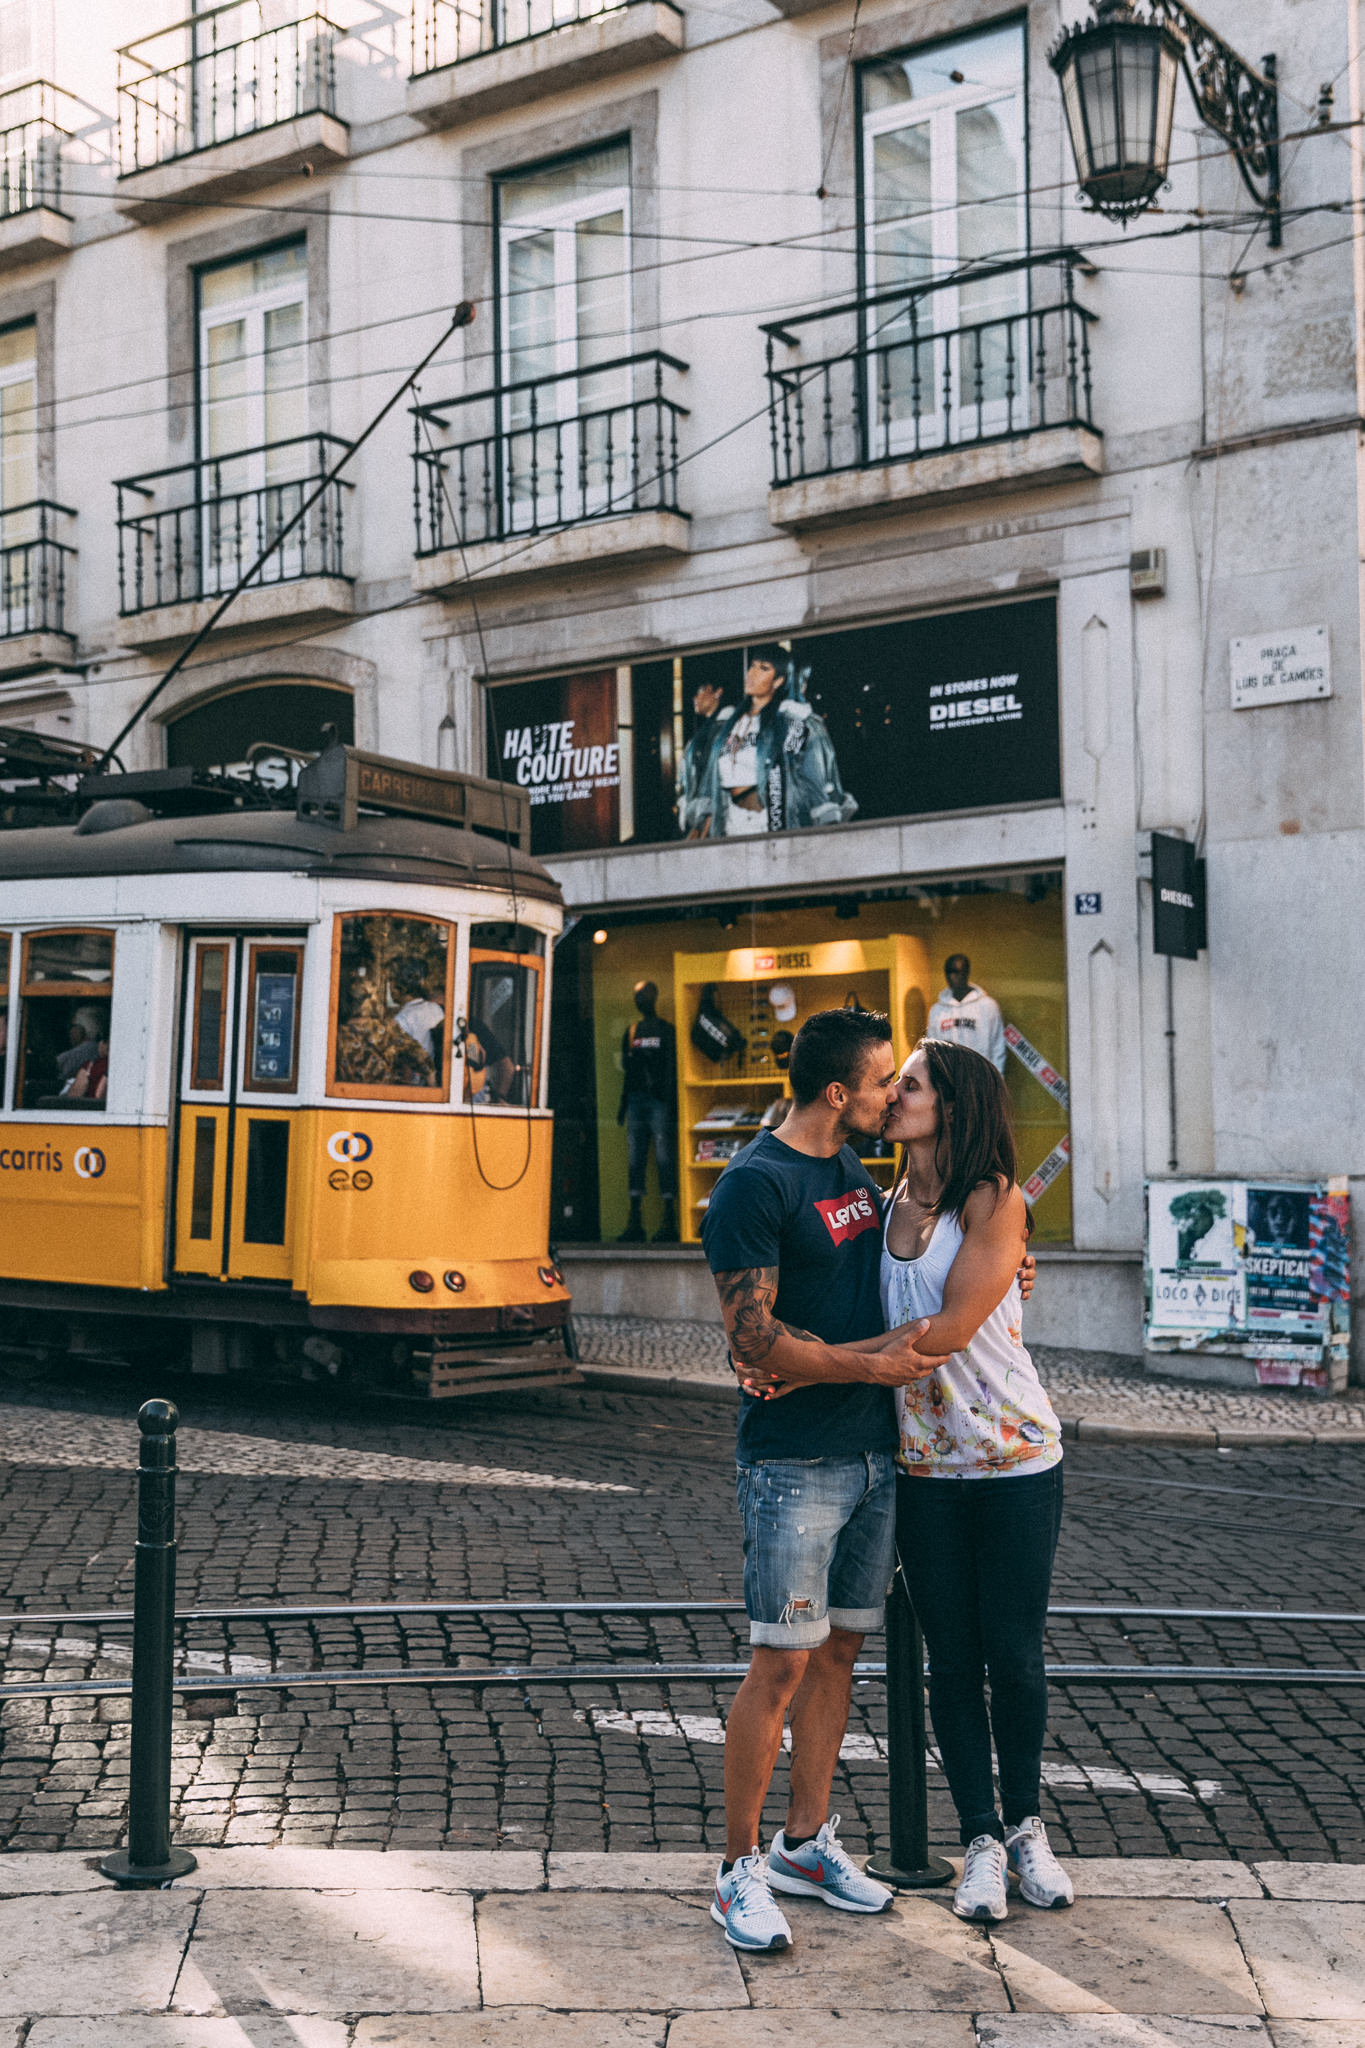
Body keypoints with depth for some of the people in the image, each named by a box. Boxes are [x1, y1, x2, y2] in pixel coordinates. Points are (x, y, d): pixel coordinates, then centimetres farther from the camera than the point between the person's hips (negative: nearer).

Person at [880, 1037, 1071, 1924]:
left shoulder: (994, 1201, -11)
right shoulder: (888, 1206, 6)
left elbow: (949, 1329, -19)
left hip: (1014, 1457, -4)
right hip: (923, 1463, 4)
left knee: (1015, 1653, 5)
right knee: (952, 1658, 7)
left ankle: (1026, 1826, 25)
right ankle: (982, 1841, 20)